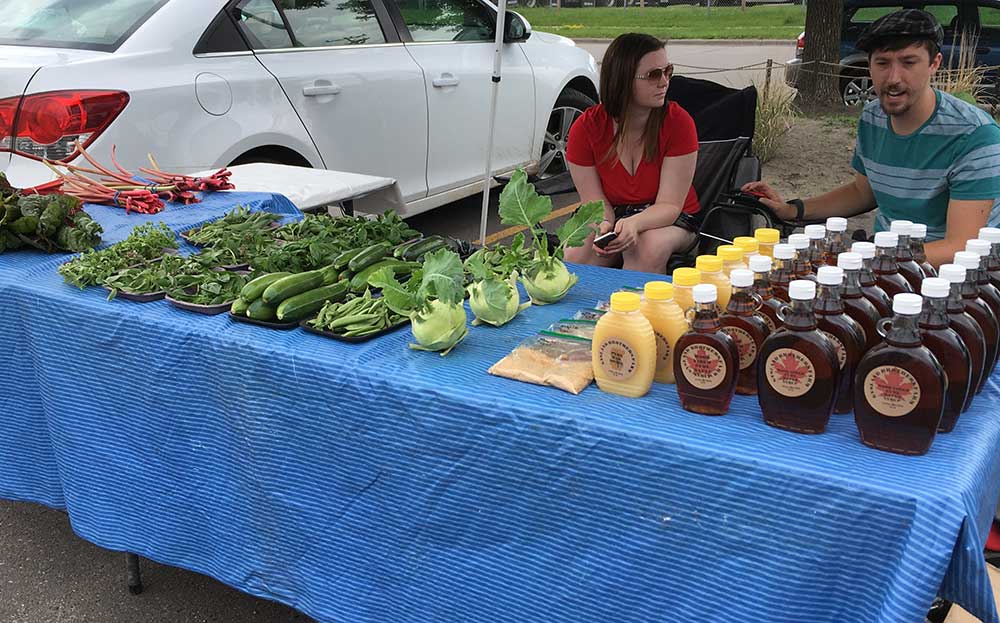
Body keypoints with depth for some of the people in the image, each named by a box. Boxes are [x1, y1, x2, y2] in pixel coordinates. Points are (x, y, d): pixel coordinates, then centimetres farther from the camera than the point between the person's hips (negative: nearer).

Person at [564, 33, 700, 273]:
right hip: (613, 216, 1)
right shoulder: (585, 127, -13)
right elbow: (595, 203, -8)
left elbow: (669, 205, -19)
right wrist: (603, 227, -33)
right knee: (576, 255, -30)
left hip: (668, 220, -1)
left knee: (646, 247, -35)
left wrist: (633, 224, -40)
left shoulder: (678, 122, -18)